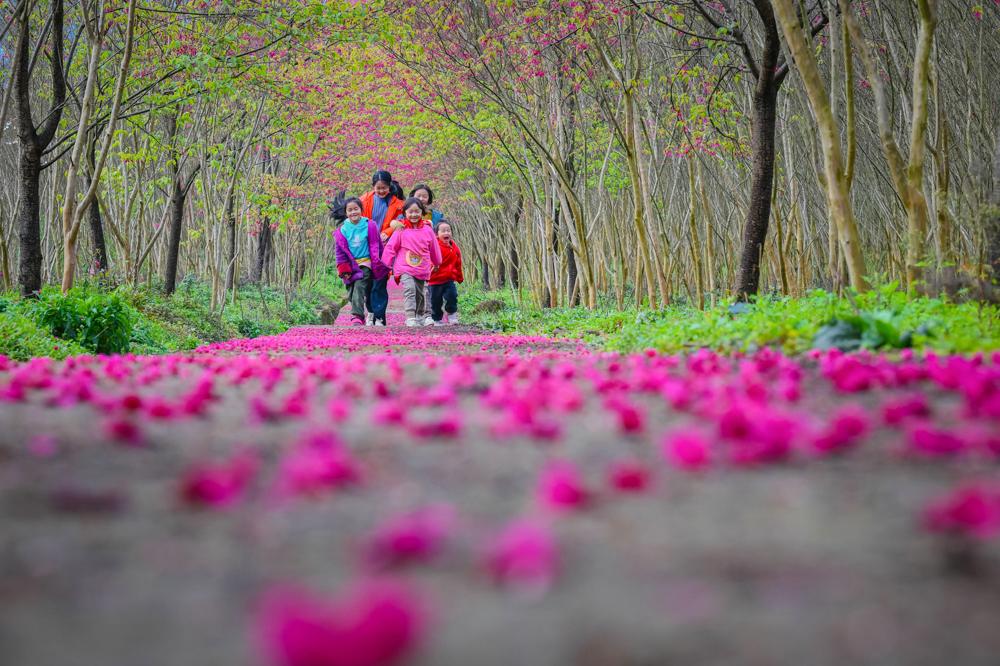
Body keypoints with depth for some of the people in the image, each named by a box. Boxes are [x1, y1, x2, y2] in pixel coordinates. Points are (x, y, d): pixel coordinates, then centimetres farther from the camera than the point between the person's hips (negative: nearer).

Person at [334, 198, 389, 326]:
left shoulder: (369, 226, -2)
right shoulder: (343, 230, 4)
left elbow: (375, 247, 1)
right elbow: (341, 252, 9)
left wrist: (378, 265, -2)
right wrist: (344, 270, 3)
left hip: (366, 264, -4)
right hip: (351, 265, 4)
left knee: (359, 287, -19)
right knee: (352, 291, 1)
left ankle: (357, 316, -25)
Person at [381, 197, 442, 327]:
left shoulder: (427, 230, 3)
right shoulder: (401, 230, -5)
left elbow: (434, 248, 16)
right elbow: (390, 248, 0)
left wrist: (436, 263, 27)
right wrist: (386, 265, 1)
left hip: (422, 269, 4)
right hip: (405, 268, -4)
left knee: (420, 294, 15)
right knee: (409, 290, -21)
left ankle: (420, 317, 31)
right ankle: (410, 317, -24)